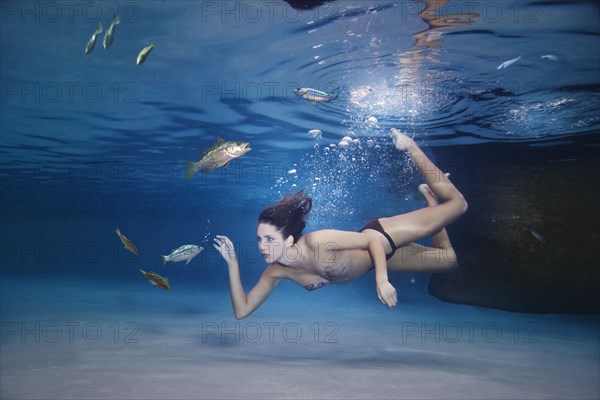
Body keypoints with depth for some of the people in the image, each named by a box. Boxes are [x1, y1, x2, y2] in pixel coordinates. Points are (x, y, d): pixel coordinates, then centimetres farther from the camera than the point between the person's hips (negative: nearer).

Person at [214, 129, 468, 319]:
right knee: (448, 260, 25)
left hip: (382, 238, -5)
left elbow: (372, 239, -29)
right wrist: (233, 264, -26)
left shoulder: (317, 242, -38)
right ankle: (429, 197, 41)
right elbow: (242, 311, -14)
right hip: (367, 255, 5)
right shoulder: (276, 272, -18)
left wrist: (381, 280, -39)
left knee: (457, 204, 8)